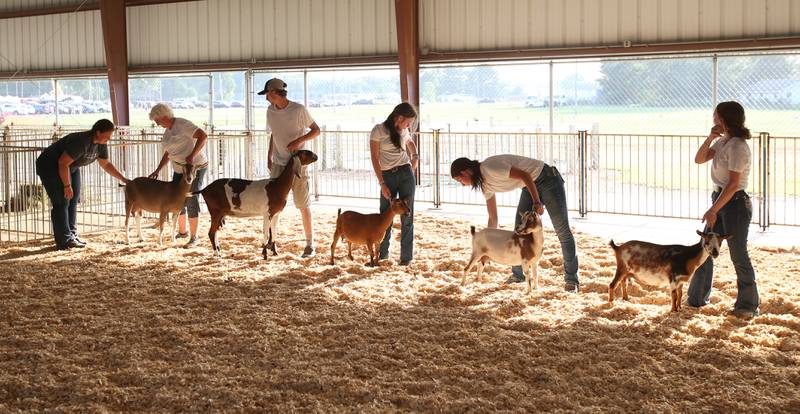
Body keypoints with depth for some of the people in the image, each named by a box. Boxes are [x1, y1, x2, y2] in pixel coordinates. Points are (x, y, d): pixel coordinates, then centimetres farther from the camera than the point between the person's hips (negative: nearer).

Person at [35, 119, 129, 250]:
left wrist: (123, 179, 5)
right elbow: (63, 163, -32)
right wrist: (67, 186, -26)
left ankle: (71, 235, 12)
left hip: (70, 167, 9)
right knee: (62, 202, -12)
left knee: (73, 201, 7)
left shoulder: (101, 144, -5)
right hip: (50, 166, -9)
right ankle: (65, 241, -12)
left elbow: (106, 164, 10)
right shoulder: (81, 142, -33)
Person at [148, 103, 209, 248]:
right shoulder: (168, 130, 11)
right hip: (180, 169, 9)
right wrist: (157, 170, 9)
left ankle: (194, 237, -2)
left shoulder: (182, 125, -18)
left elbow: (203, 135, -27)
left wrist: (192, 156, -33)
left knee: (191, 200, -9)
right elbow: (168, 153, 18)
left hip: (195, 167, -9)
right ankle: (182, 232, 29)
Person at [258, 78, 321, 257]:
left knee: (303, 205, -2)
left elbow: (316, 130, -6)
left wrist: (299, 141, -21)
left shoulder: (298, 110, -12)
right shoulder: (270, 111, 5)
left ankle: (310, 244, 7)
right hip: (278, 163, 5)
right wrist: (269, 156, 15)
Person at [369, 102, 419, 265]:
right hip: (387, 176, -3)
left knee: (407, 216, -1)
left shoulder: (403, 131, 8)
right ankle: (382, 253, 20)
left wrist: (415, 156, 11)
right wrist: (382, 183, -12)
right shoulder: (378, 131, -7)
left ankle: (406, 256, 3)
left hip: (406, 174, 3)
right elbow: (375, 158, -8)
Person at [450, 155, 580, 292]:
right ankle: (517, 274, 14)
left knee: (562, 230, -5)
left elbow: (524, 175, -25)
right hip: (530, 187, 9)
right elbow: (493, 218, 10)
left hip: (547, 179, -9)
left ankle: (571, 279, -1)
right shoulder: (485, 184, 3)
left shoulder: (489, 167, -24)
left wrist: (536, 202, -27)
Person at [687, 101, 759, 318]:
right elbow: (699, 159, 10)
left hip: (735, 204, -9)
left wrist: (714, 210, -23)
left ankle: (748, 305, 11)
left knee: (738, 255, 0)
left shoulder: (738, 146, -19)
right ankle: (697, 298, 22)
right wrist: (710, 138, -5)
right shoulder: (722, 142, 9)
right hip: (720, 199, 9)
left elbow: (733, 184, -23)